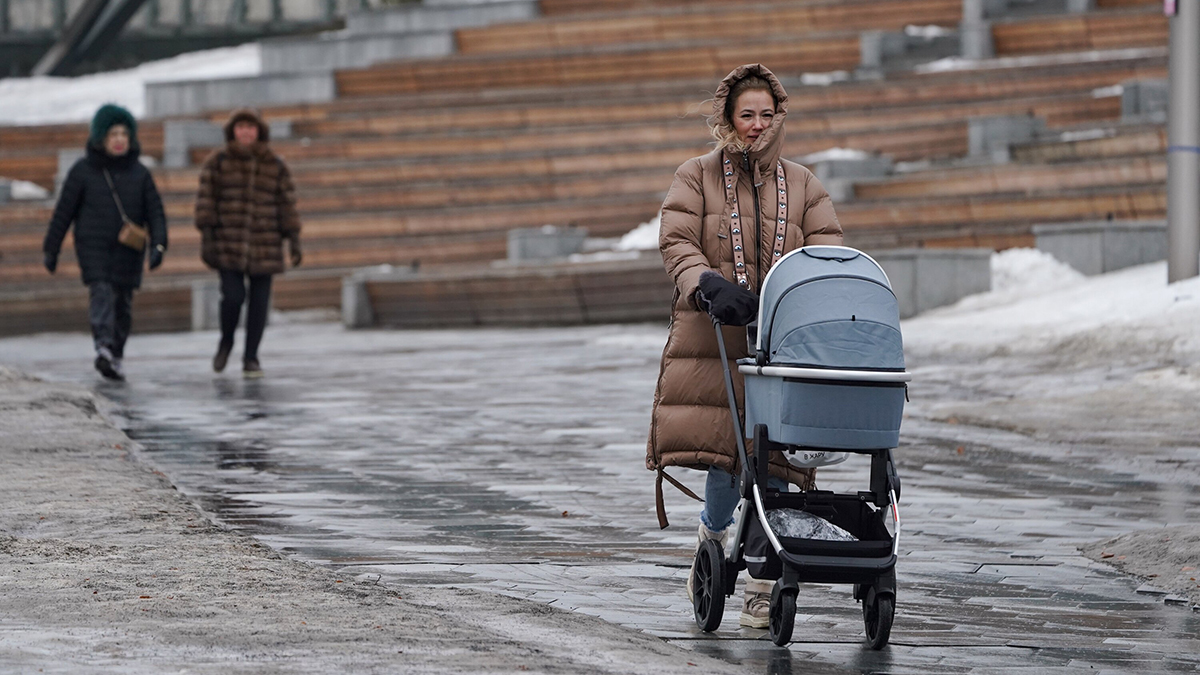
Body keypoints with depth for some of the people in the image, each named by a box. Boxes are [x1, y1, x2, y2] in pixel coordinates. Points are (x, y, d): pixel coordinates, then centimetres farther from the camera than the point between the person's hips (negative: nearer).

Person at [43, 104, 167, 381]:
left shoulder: (139, 173, 7)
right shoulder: (83, 171, 0)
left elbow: (155, 212, 4)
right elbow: (63, 212, 4)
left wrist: (158, 244, -11)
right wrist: (50, 249, 5)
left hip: (128, 251, 3)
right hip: (93, 245, -3)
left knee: (123, 301, 5)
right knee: (101, 293, -20)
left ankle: (116, 357, 18)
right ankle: (103, 348, -36)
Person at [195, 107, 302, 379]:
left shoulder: (275, 165, 8)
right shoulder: (217, 162, 4)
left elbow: (287, 204, 7)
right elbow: (206, 200, 0)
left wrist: (294, 240, 1)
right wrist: (206, 235, -9)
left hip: (264, 245, 2)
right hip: (228, 243, -2)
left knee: (259, 300, -1)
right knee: (233, 295, -13)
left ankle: (251, 357, 10)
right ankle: (226, 341, 15)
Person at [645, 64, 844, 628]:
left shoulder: (801, 184, 16)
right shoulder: (697, 177, 9)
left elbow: (827, 251, 10)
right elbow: (676, 243, -2)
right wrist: (708, 284, -21)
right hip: (713, 336, -2)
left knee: (773, 452, -6)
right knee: (723, 449, -12)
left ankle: (761, 581, 1)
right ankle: (713, 533, 20)